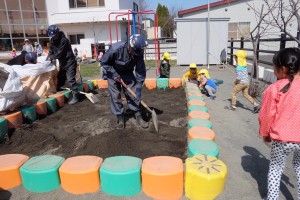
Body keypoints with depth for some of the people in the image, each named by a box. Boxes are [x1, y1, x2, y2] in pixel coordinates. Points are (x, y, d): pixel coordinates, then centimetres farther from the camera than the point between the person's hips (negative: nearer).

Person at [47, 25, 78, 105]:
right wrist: (48, 59, -8)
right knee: (60, 79, 17)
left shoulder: (63, 40, -21)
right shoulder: (53, 41, 5)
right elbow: (51, 51, 8)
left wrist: (51, 57, -9)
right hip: (62, 64, 8)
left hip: (70, 63, -8)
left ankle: (75, 96, -8)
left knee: (70, 80, -13)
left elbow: (59, 53, -22)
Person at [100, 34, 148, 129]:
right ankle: (120, 118, 10)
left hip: (127, 73, 2)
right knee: (115, 95, -5)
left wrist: (138, 90, -21)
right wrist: (114, 74, -25)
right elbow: (103, 62, -19)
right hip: (113, 72, -2)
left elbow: (141, 72, -19)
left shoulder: (139, 53, -27)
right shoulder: (116, 49, -36)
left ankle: (138, 116, 9)